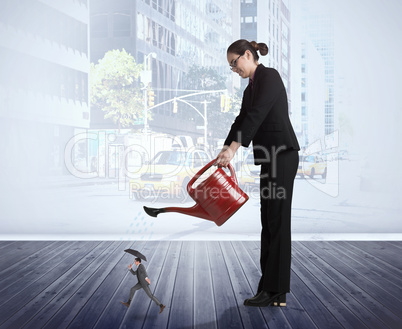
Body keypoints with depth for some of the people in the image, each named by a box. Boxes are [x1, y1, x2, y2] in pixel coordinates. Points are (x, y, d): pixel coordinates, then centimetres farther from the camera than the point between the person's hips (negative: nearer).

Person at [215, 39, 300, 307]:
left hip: (282, 154, -10)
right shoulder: (251, 88, 19)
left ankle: (275, 290, 0)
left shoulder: (270, 76, -9)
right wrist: (224, 152, 15)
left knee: (277, 220, -7)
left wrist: (233, 148, -26)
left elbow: (257, 115, -21)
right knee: (270, 221, 9)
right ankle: (275, 291, 15)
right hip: (270, 157, 10)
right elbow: (242, 120, 20)